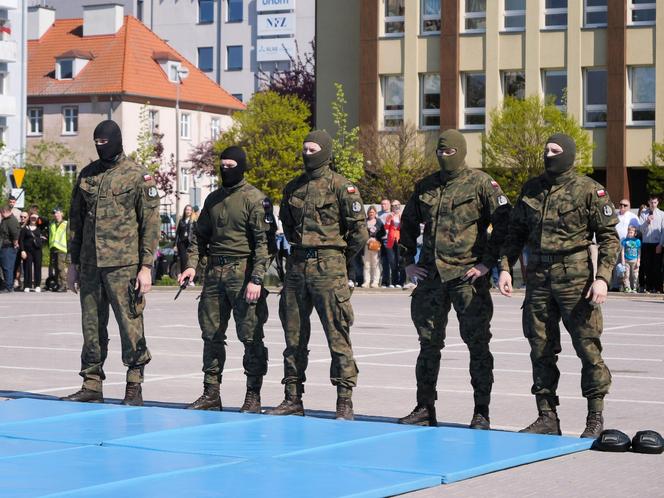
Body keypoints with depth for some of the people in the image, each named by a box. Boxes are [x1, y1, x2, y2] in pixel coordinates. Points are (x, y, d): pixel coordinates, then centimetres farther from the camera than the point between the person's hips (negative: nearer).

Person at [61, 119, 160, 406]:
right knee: (92, 326, 8)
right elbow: (76, 220, 18)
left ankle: (134, 389, 6)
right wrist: (73, 263, 14)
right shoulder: (87, 175, 13)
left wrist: (146, 267, -10)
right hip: (90, 264, 5)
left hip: (123, 264, -5)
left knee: (130, 325, -3)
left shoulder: (138, 176, -2)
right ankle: (92, 387, 14)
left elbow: (150, 224, -5)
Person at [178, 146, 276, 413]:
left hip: (243, 272, -6)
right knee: (211, 334, 8)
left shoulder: (255, 199, -5)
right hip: (214, 272, 6)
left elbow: (264, 241, -10)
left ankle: (253, 396, 3)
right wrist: (191, 264, 7)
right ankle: (211, 393, 15)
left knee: (250, 336, -3)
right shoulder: (213, 199, 16)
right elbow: (201, 235, 22)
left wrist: (256, 279, -18)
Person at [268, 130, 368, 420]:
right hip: (297, 266, 6)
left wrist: (340, 259, 6)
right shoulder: (293, 188, 13)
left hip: (328, 268, -6)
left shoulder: (341, 187, -5)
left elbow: (359, 232, -5)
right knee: (294, 336, 9)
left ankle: (345, 402, -3)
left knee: (338, 336, -6)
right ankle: (293, 399, 16)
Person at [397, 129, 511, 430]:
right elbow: (408, 224, 24)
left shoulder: (481, 184, -4)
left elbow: (504, 223, -8)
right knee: (429, 343, 9)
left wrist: (488, 262, -12)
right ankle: (425, 409, 17)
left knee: (477, 344, -1)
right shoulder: (425, 186, 12)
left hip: (468, 275, -5)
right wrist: (408, 261, 15)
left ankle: (481, 413, 5)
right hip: (431, 275, 5)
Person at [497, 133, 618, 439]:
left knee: (587, 345, -4)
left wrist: (603, 277, -14)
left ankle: (596, 418, 6)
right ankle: (547, 417, 14)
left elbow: (609, 236, -4)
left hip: (575, 278, -5)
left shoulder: (589, 190, -4)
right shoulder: (531, 189, 11)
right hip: (538, 277, 5)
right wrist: (505, 267, 7)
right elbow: (516, 232, 18)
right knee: (541, 349, 7)